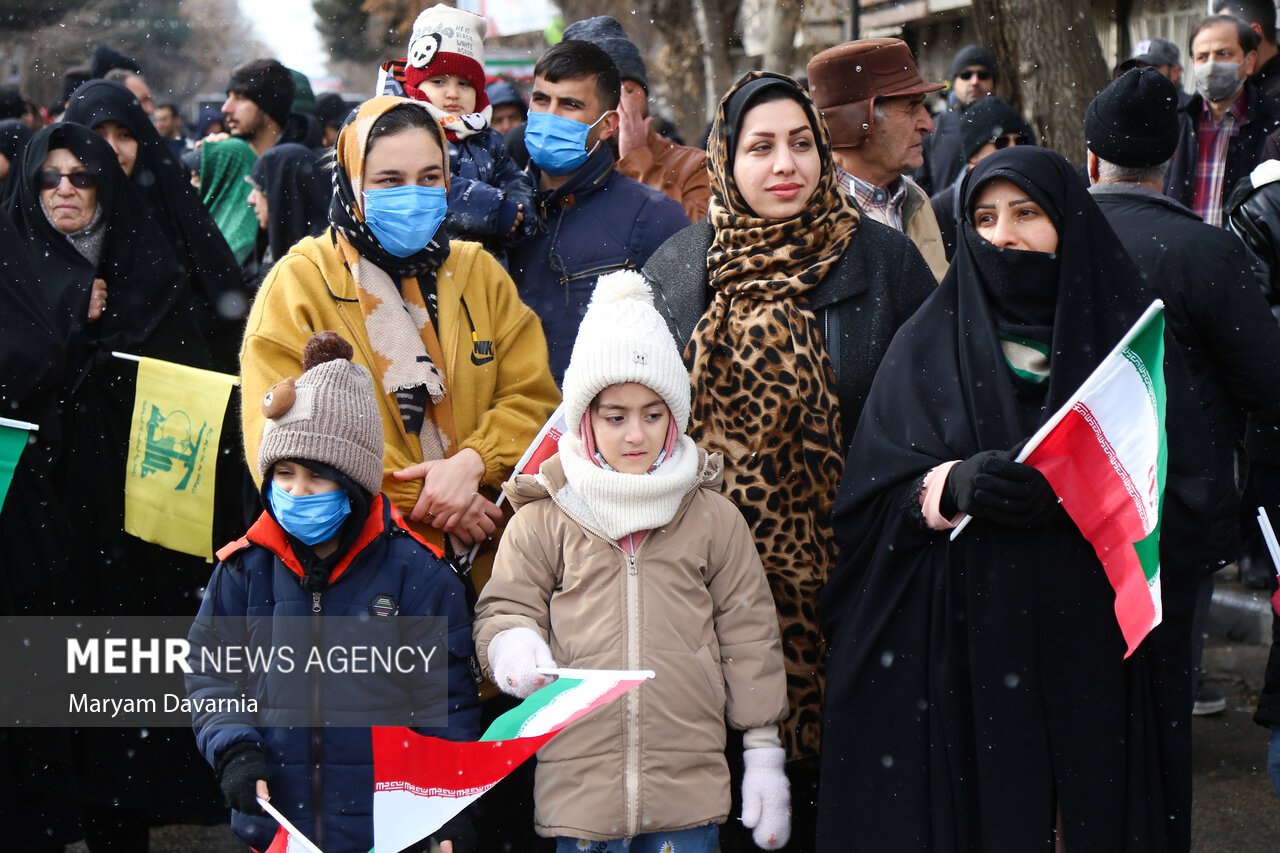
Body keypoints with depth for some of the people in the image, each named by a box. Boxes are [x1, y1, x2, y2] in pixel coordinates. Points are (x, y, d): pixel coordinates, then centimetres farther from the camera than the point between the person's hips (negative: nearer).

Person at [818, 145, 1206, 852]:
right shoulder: (929, 345, 7)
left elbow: (1186, 490, 1)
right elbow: (870, 499, 0)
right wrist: (953, 486, -19)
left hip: (1099, 653, 1)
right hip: (961, 654, 0)